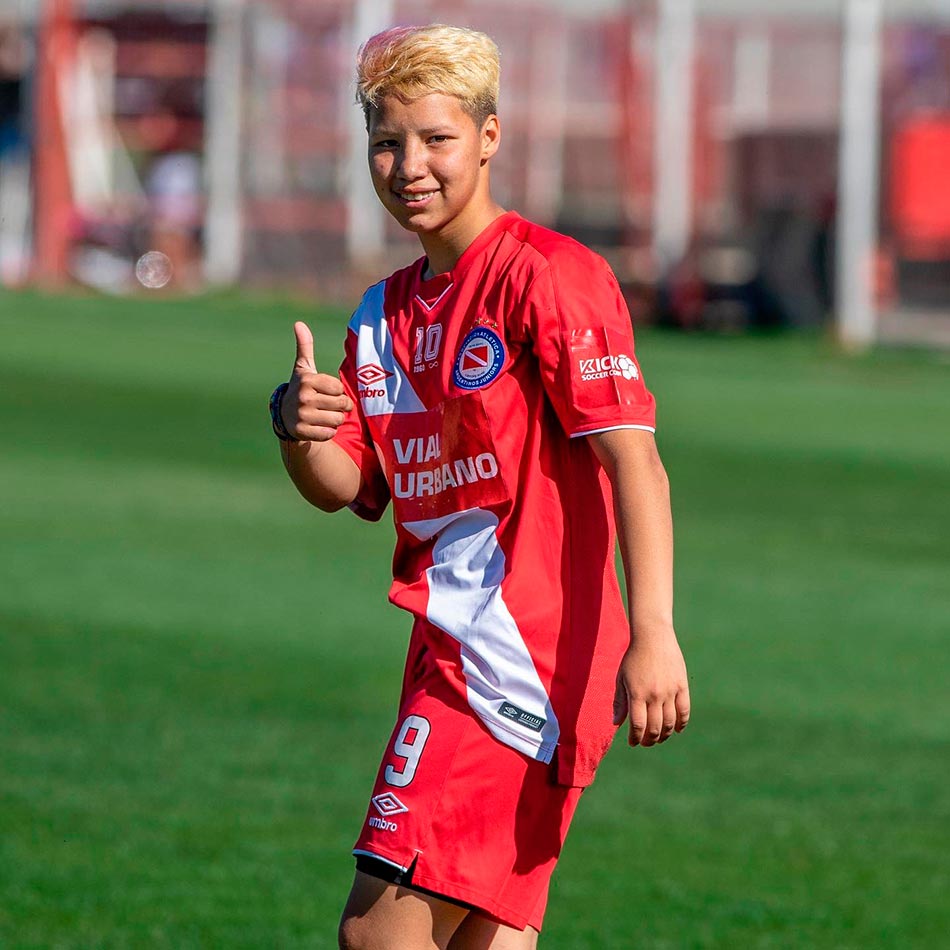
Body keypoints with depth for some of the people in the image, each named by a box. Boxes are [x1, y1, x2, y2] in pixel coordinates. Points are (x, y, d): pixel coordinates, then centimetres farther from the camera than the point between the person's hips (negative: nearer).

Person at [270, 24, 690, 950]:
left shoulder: (545, 275, -10)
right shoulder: (386, 311, 16)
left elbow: (633, 460, -18)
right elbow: (350, 489, 15)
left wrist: (652, 633, -29)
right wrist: (300, 428, -9)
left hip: (522, 654, -9)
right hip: (450, 648, 9)